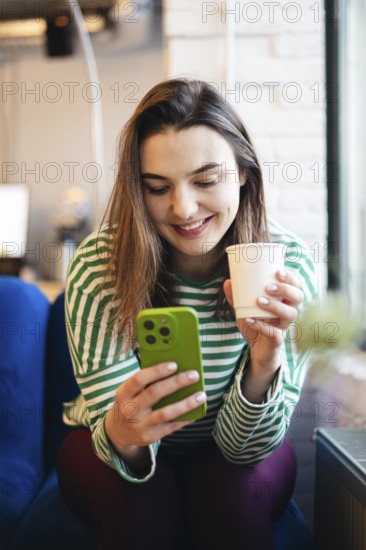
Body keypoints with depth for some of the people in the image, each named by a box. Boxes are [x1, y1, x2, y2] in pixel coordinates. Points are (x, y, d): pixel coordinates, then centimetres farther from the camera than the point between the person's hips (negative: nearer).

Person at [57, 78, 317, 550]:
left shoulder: (287, 264, -22)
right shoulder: (98, 264, -23)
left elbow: (242, 446, -20)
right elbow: (109, 423, -24)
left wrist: (264, 363, -41)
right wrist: (122, 435, -48)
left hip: (228, 459, 1)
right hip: (113, 455, 0)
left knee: (231, 487, -30)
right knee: (141, 498, -31)